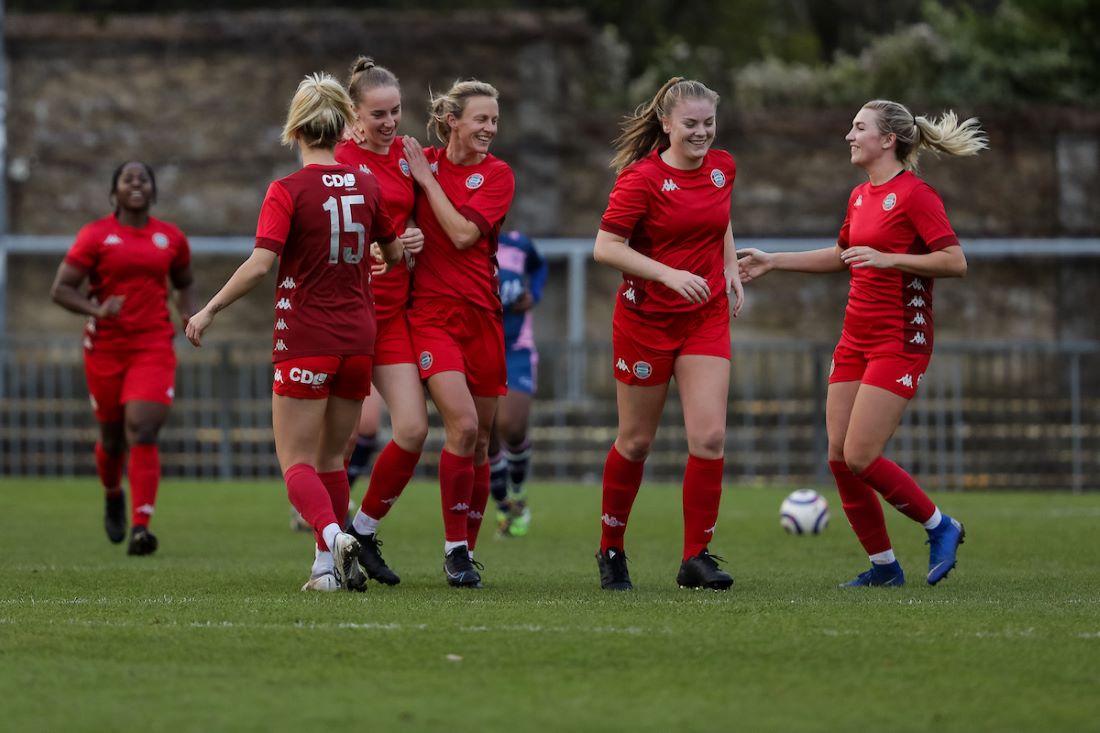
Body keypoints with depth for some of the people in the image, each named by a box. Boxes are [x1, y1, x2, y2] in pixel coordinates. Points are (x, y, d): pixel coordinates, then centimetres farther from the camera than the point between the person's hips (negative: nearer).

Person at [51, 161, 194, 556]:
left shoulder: (171, 238, 8)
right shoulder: (95, 235, -1)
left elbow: (184, 283, 25)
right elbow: (61, 289, -4)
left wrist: (187, 313, 5)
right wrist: (96, 310, -21)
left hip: (153, 348, 0)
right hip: (105, 347, 0)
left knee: (142, 431, -16)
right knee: (112, 435, 11)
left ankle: (140, 527, -22)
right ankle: (113, 498, 44)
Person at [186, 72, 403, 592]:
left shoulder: (287, 192, -11)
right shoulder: (367, 187, 4)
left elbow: (259, 264, -19)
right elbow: (395, 253, 16)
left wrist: (209, 310, -10)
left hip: (305, 342, -5)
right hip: (357, 339, 5)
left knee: (296, 462, -1)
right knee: (331, 458, 16)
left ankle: (333, 537, -27)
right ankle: (328, 567, 12)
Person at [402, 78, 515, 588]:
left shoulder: (498, 174, 1)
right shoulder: (419, 161, 3)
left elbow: (463, 233, -13)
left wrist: (427, 179, -10)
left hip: (481, 312, 2)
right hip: (431, 311, -2)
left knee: (478, 440, 6)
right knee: (462, 426, -18)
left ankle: (466, 549, 20)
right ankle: (454, 548, -8)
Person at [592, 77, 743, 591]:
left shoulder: (722, 167, 4)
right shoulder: (642, 178, -14)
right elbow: (605, 247, -17)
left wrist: (730, 268, 8)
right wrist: (669, 275, -25)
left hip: (707, 318, 4)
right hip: (645, 320, -4)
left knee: (709, 436, -10)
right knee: (636, 441, 7)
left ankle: (696, 557, -3)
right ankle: (611, 550, 25)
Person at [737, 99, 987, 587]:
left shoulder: (914, 194, -12)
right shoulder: (860, 197, 13)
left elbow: (955, 262, -18)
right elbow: (840, 256, 30)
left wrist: (888, 258, -23)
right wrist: (772, 262, 28)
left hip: (900, 341, -8)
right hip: (856, 339, 8)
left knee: (860, 457, -13)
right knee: (839, 457, 2)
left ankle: (940, 527, 8)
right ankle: (883, 565, 12)